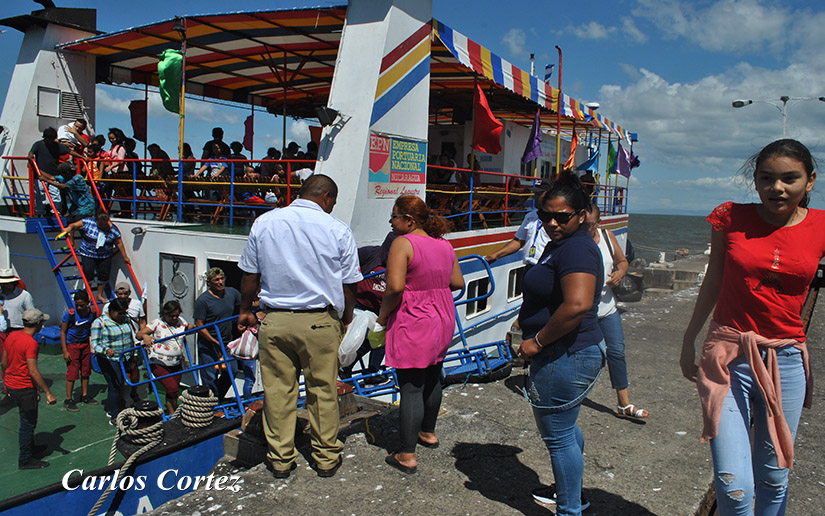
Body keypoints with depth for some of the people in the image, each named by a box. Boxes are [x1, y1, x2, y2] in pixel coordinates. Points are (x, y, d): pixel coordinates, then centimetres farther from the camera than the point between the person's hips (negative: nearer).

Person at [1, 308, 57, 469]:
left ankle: (30, 448, 41)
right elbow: (33, 371, -25)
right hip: (25, 389, -9)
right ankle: (25, 460, 15)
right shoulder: (30, 342, -23)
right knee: (28, 424, 5)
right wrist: (48, 393, -21)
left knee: (27, 421, 25)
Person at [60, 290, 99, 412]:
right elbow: (63, 332, -9)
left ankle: (85, 395, 25)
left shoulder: (92, 312, -5)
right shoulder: (70, 313, -16)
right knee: (72, 372, -5)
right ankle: (68, 400, 6)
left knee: (86, 370, 9)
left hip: (85, 344, 4)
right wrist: (65, 351, -13)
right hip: (72, 344, -4)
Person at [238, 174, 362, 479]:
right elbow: (349, 284, 0)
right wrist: (345, 319, 15)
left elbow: (250, 274, 8)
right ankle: (326, 458, 25)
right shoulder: (337, 230, -3)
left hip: (274, 320, 2)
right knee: (322, 391, 11)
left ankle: (280, 460, 24)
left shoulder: (264, 222, 3)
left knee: (278, 391, 11)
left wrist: (245, 310, 22)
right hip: (319, 321, -2)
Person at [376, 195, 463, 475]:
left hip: (413, 325, -8)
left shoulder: (403, 243, -15)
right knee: (432, 379, 23)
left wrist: (383, 315, -9)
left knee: (411, 387, -2)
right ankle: (428, 432, 41)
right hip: (443, 320, 8)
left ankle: (407, 455, 5)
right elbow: (457, 283, 11)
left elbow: (395, 287, -24)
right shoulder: (444, 244, 7)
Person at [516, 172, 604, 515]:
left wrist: (538, 341, -23)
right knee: (563, 426, 25)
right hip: (563, 355, 11)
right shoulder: (558, 245, 14)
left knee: (558, 434, 2)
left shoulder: (576, 249, -20)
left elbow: (577, 305, -33)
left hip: (567, 357, -11)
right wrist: (524, 325, 17)